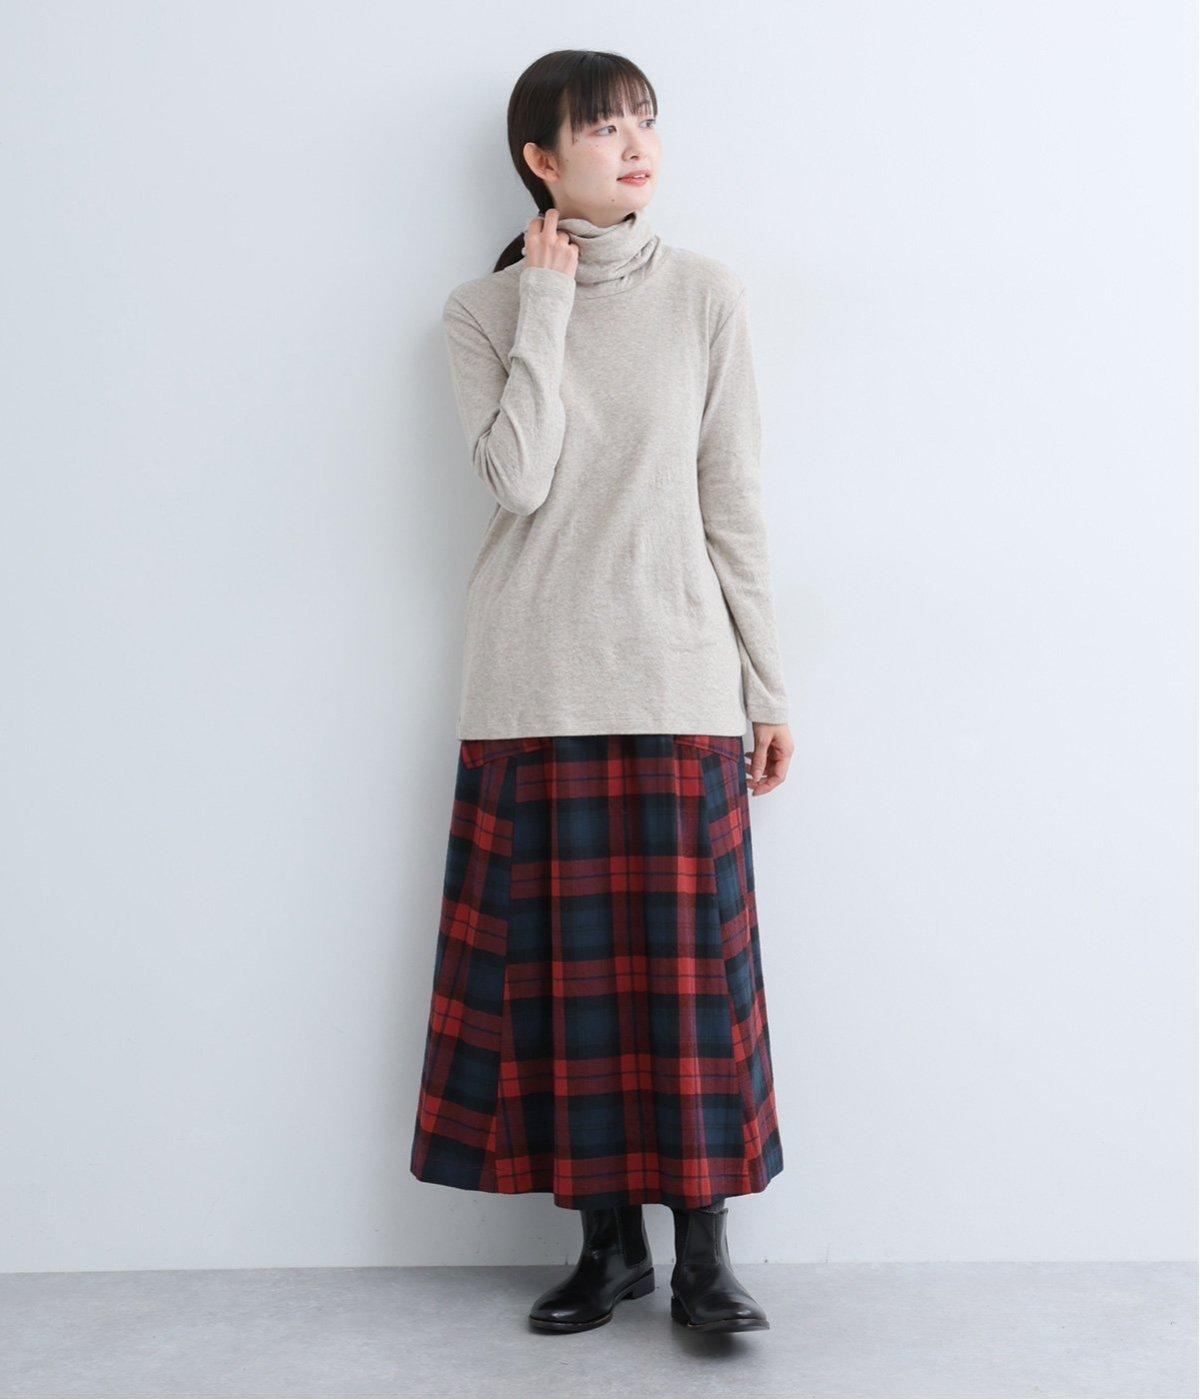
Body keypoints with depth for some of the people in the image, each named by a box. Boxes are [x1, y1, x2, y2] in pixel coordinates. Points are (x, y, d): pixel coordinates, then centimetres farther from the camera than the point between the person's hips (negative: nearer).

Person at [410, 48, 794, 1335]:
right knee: (564, 962, 4)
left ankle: (703, 1252, 12)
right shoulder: (484, 310, 5)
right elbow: (519, 478, -11)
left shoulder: (704, 296, 6)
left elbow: (734, 502, 5)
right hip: (534, 686, 1)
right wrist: (547, 302, -8)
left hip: (676, 679, 0)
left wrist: (768, 687, 4)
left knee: (687, 960, 0)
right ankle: (608, 1239, 19)